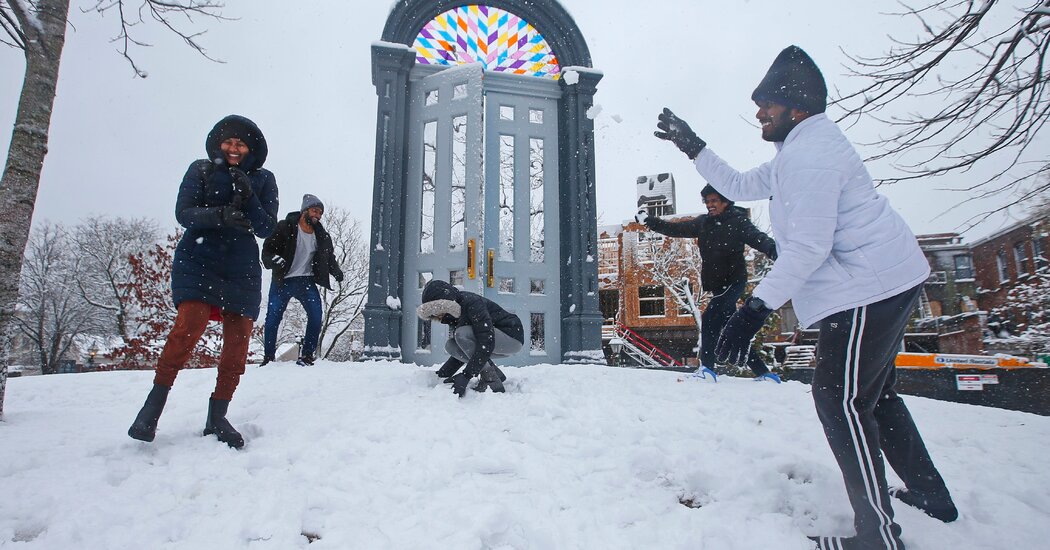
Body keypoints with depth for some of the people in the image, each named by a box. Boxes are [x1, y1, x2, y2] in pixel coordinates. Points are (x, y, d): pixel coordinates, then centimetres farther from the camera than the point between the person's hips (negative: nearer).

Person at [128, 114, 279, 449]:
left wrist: (248, 199, -15)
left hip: (242, 270, 2)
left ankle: (217, 419, 8)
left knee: (237, 345, -2)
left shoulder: (263, 180, 9)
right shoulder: (201, 170, 6)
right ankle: (154, 404, -11)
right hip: (198, 262, -2)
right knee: (189, 326, -23)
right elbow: (183, 213, -5)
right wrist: (220, 214, -23)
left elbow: (267, 229, 1)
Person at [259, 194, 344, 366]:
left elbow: (329, 257, 17)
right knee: (272, 319, -3)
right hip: (282, 281, -2)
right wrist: (275, 260, -30)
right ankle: (268, 359, 15)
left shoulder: (322, 235, 5)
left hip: (306, 281, 3)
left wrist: (336, 271, -3)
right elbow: (267, 250, -8)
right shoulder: (285, 227, -8)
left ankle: (306, 357, 1)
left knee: (316, 317, -13)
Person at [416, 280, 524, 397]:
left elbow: (486, 343, -31)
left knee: (462, 334, -26)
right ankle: (496, 374, 0)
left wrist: (465, 376, -33)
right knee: (450, 346, -6)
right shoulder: (454, 316, 3)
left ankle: (492, 381, -19)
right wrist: (441, 374, -2)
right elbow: (460, 352, 9)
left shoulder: (472, 303, -24)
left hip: (513, 337, -9)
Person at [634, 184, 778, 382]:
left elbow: (759, 239, -22)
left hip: (733, 280, -7)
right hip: (716, 284, 7)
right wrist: (649, 221, 9)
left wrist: (775, 250, -41)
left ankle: (706, 368, -19)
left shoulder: (738, 221, -8)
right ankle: (762, 372, 20)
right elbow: (676, 229, 13)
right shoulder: (703, 222, 9)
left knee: (710, 317, -22)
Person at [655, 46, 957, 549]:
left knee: (841, 399, -8)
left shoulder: (808, 153, -17)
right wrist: (693, 147, 23)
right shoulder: (796, 154, 18)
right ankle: (931, 495, 34)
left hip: (869, 286, -12)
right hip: (886, 283, 12)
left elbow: (808, 247, -24)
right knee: (874, 393, 20)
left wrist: (756, 308, -25)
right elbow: (739, 187, 26)